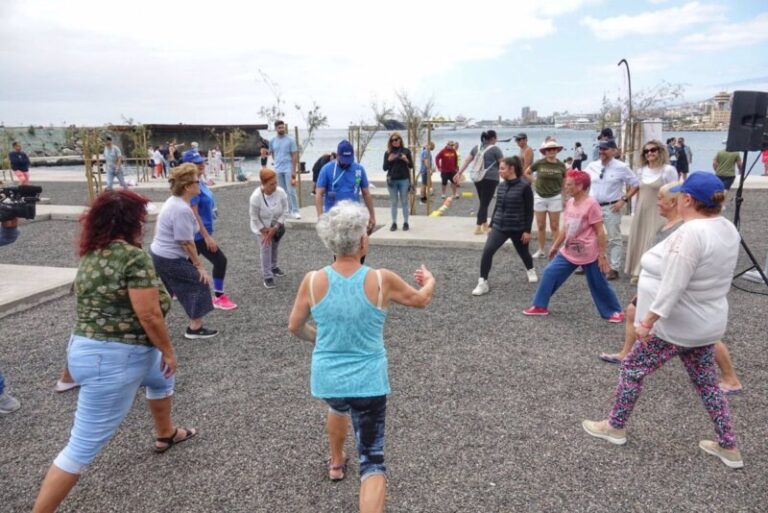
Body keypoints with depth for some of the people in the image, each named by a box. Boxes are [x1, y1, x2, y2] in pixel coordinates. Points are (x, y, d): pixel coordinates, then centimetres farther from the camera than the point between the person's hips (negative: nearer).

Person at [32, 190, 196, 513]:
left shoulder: (91, 254, 5)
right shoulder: (134, 257, -21)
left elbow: (96, 302, 11)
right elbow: (149, 315, -23)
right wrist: (168, 351, -9)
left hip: (90, 348, 11)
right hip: (113, 359, -11)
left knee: (161, 377, 33)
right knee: (83, 447, -1)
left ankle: (166, 434, 55)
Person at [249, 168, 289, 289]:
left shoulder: (281, 192, -23)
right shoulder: (256, 197, -31)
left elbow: (284, 211, -13)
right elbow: (254, 218, -20)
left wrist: (275, 228, -17)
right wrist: (265, 231, -17)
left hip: (277, 227, 3)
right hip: (262, 228, -3)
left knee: (274, 248, 20)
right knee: (266, 251, -6)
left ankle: (273, 267, 44)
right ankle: (267, 276, 5)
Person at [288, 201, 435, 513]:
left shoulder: (312, 281, -12)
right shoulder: (382, 280, -16)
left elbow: (294, 327, 3)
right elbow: (421, 300, 4)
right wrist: (429, 280, 26)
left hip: (326, 379, 4)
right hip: (368, 383, -4)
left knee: (338, 407, 38)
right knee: (372, 459, 4)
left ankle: (336, 463, 59)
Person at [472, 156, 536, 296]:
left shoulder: (524, 186, -12)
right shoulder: (501, 186, 4)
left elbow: (529, 210, -9)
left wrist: (527, 230, -11)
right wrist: (491, 225, 15)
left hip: (518, 228, -4)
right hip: (499, 227, 4)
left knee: (523, 252, 18)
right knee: (487, 251, -15)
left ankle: (530, 270, 51)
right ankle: (482, 282, -8)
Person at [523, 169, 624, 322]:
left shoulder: (591, 204, -18)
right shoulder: (570, 203, 3)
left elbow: (600, 232, -15)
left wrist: (602, 256, -14)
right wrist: (555, 246, 20)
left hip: (589, 255, -7)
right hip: (569, 252, 7)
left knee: (599, 284, 6)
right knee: (550, 273, 4)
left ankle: (614, 311, 25)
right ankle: (540, 306, 15)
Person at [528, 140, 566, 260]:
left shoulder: (561, 165, -2)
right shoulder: (539, 163, -6)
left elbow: (564, 183, 6)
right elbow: (526, 173, 10)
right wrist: (535, 181, 0)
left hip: (555, 198, 0)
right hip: (539, 197, 0)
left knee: (555, 226, 4)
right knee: (541, 226, 8)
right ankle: (541, 250, 19)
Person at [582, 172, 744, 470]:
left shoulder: (690, 233, -27)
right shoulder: (727, 229, 2)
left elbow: (672, 287, -28)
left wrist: (647, 321, -22)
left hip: (675, 326, -8)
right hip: (707, 324, 8)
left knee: (632, 369, 10)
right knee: (706, 382, 20)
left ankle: (615, 427, 25)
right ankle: (728, 447, 30)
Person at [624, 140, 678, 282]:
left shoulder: (669, 170, -8)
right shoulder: (641, 171, 9)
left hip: (658, 213, -6)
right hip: (641, 212, 6)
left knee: (655, 243, -3)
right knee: (639, 241, 10)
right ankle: (639, 271, 23)